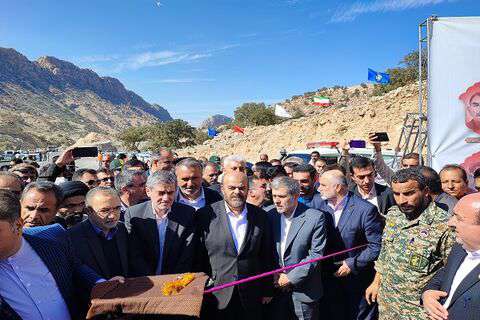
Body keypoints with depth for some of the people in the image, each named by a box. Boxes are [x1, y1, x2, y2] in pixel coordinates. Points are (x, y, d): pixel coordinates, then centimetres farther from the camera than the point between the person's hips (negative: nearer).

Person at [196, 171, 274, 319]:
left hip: (251, 296, 2)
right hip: (216, 296, -2)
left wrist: (267, 290, 7)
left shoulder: (260, 216, -1)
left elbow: (267, 256, 4)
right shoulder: (205, 215, -9)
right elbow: (198, 256, -5)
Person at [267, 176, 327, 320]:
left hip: (303, 291, -3)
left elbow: (316, 254, -13)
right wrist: (274, 275, -7)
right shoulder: (270, 216, -1)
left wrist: (291, 277, -14)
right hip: (276, 288, 3)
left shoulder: (315, 217, -12)